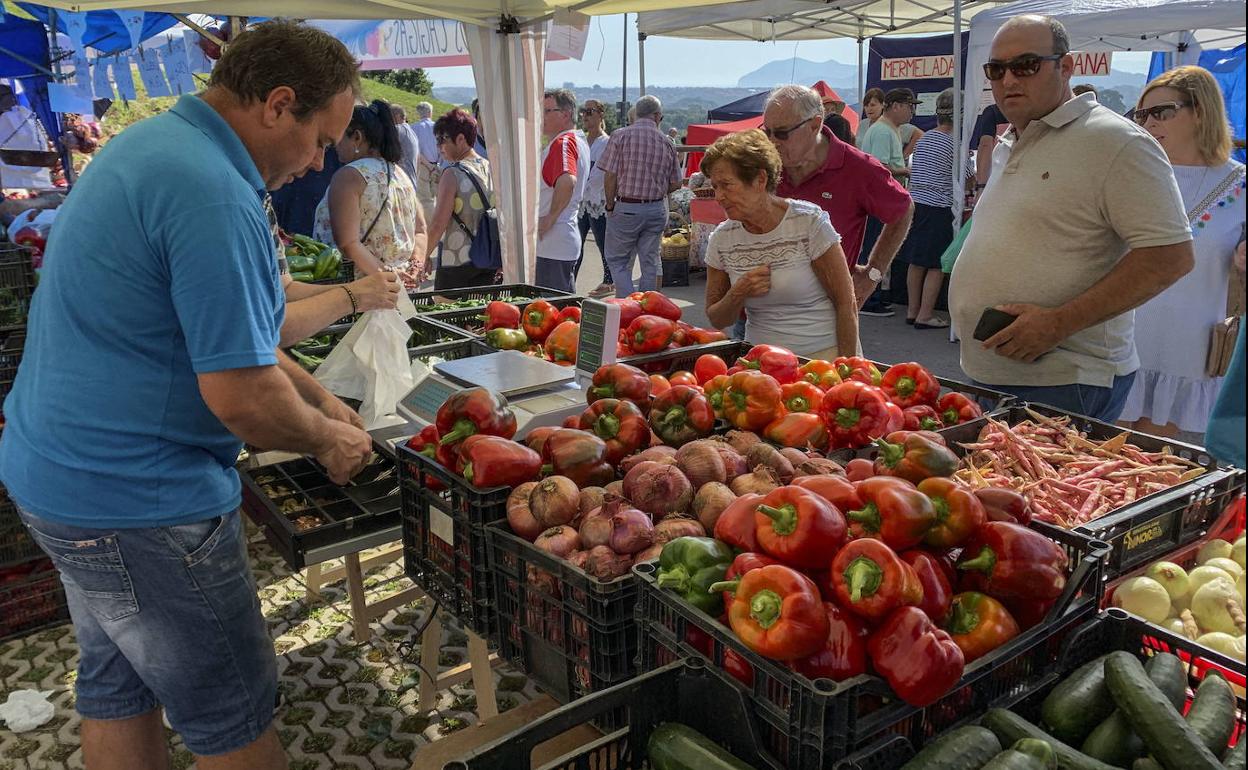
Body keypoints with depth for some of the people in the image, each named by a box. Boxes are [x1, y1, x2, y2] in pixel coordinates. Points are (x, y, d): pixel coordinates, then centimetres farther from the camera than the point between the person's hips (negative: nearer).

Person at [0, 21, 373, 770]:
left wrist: (322, 400, 17)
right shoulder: (214, 196, -25)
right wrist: (327, 440, -7)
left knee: (117, 691, 23)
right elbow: (241, 395, -26)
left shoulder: (154, 145, 9)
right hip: (140, 501, -10)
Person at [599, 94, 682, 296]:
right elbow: (676, 183, 5)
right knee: (650, 263, 12)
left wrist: (610, 205, 2)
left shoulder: (620, 135, -6)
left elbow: (610, 175, -10)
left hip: (625, 208, -3)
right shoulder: (667, 142, 2)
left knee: (617, 261, 7)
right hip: (657, 210, 3)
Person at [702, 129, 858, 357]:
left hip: (823, 354, -3)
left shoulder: (809, 222, -8)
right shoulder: (722, 238, 3)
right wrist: (738, 293, -10)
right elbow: (717, 320, 10)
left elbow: (846, 305, -5)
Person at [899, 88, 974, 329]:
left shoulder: (923, 139, 11)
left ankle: (912, 311, 18)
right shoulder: (953, 143, -9)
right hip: (938, 208, -7)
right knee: (936, 265, 0)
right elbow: (969, 177, -2)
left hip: (915, 203, 7)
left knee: (916, 262, 12)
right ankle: (925, 315, 1)